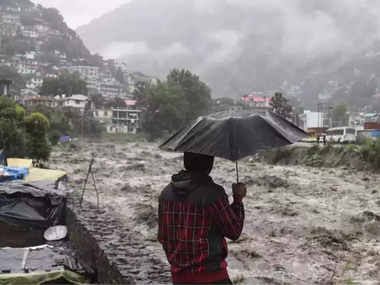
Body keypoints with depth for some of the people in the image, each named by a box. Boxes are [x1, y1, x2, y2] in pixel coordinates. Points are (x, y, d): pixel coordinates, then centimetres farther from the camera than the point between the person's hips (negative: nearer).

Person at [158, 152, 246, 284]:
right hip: (210, 274, -6)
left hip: (178, 274, 6)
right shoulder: (212, 193, -18)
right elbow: (234, 231, -9)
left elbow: (162, 237, 8)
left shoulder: (166, 193, 1)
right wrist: (238, 199, 1)